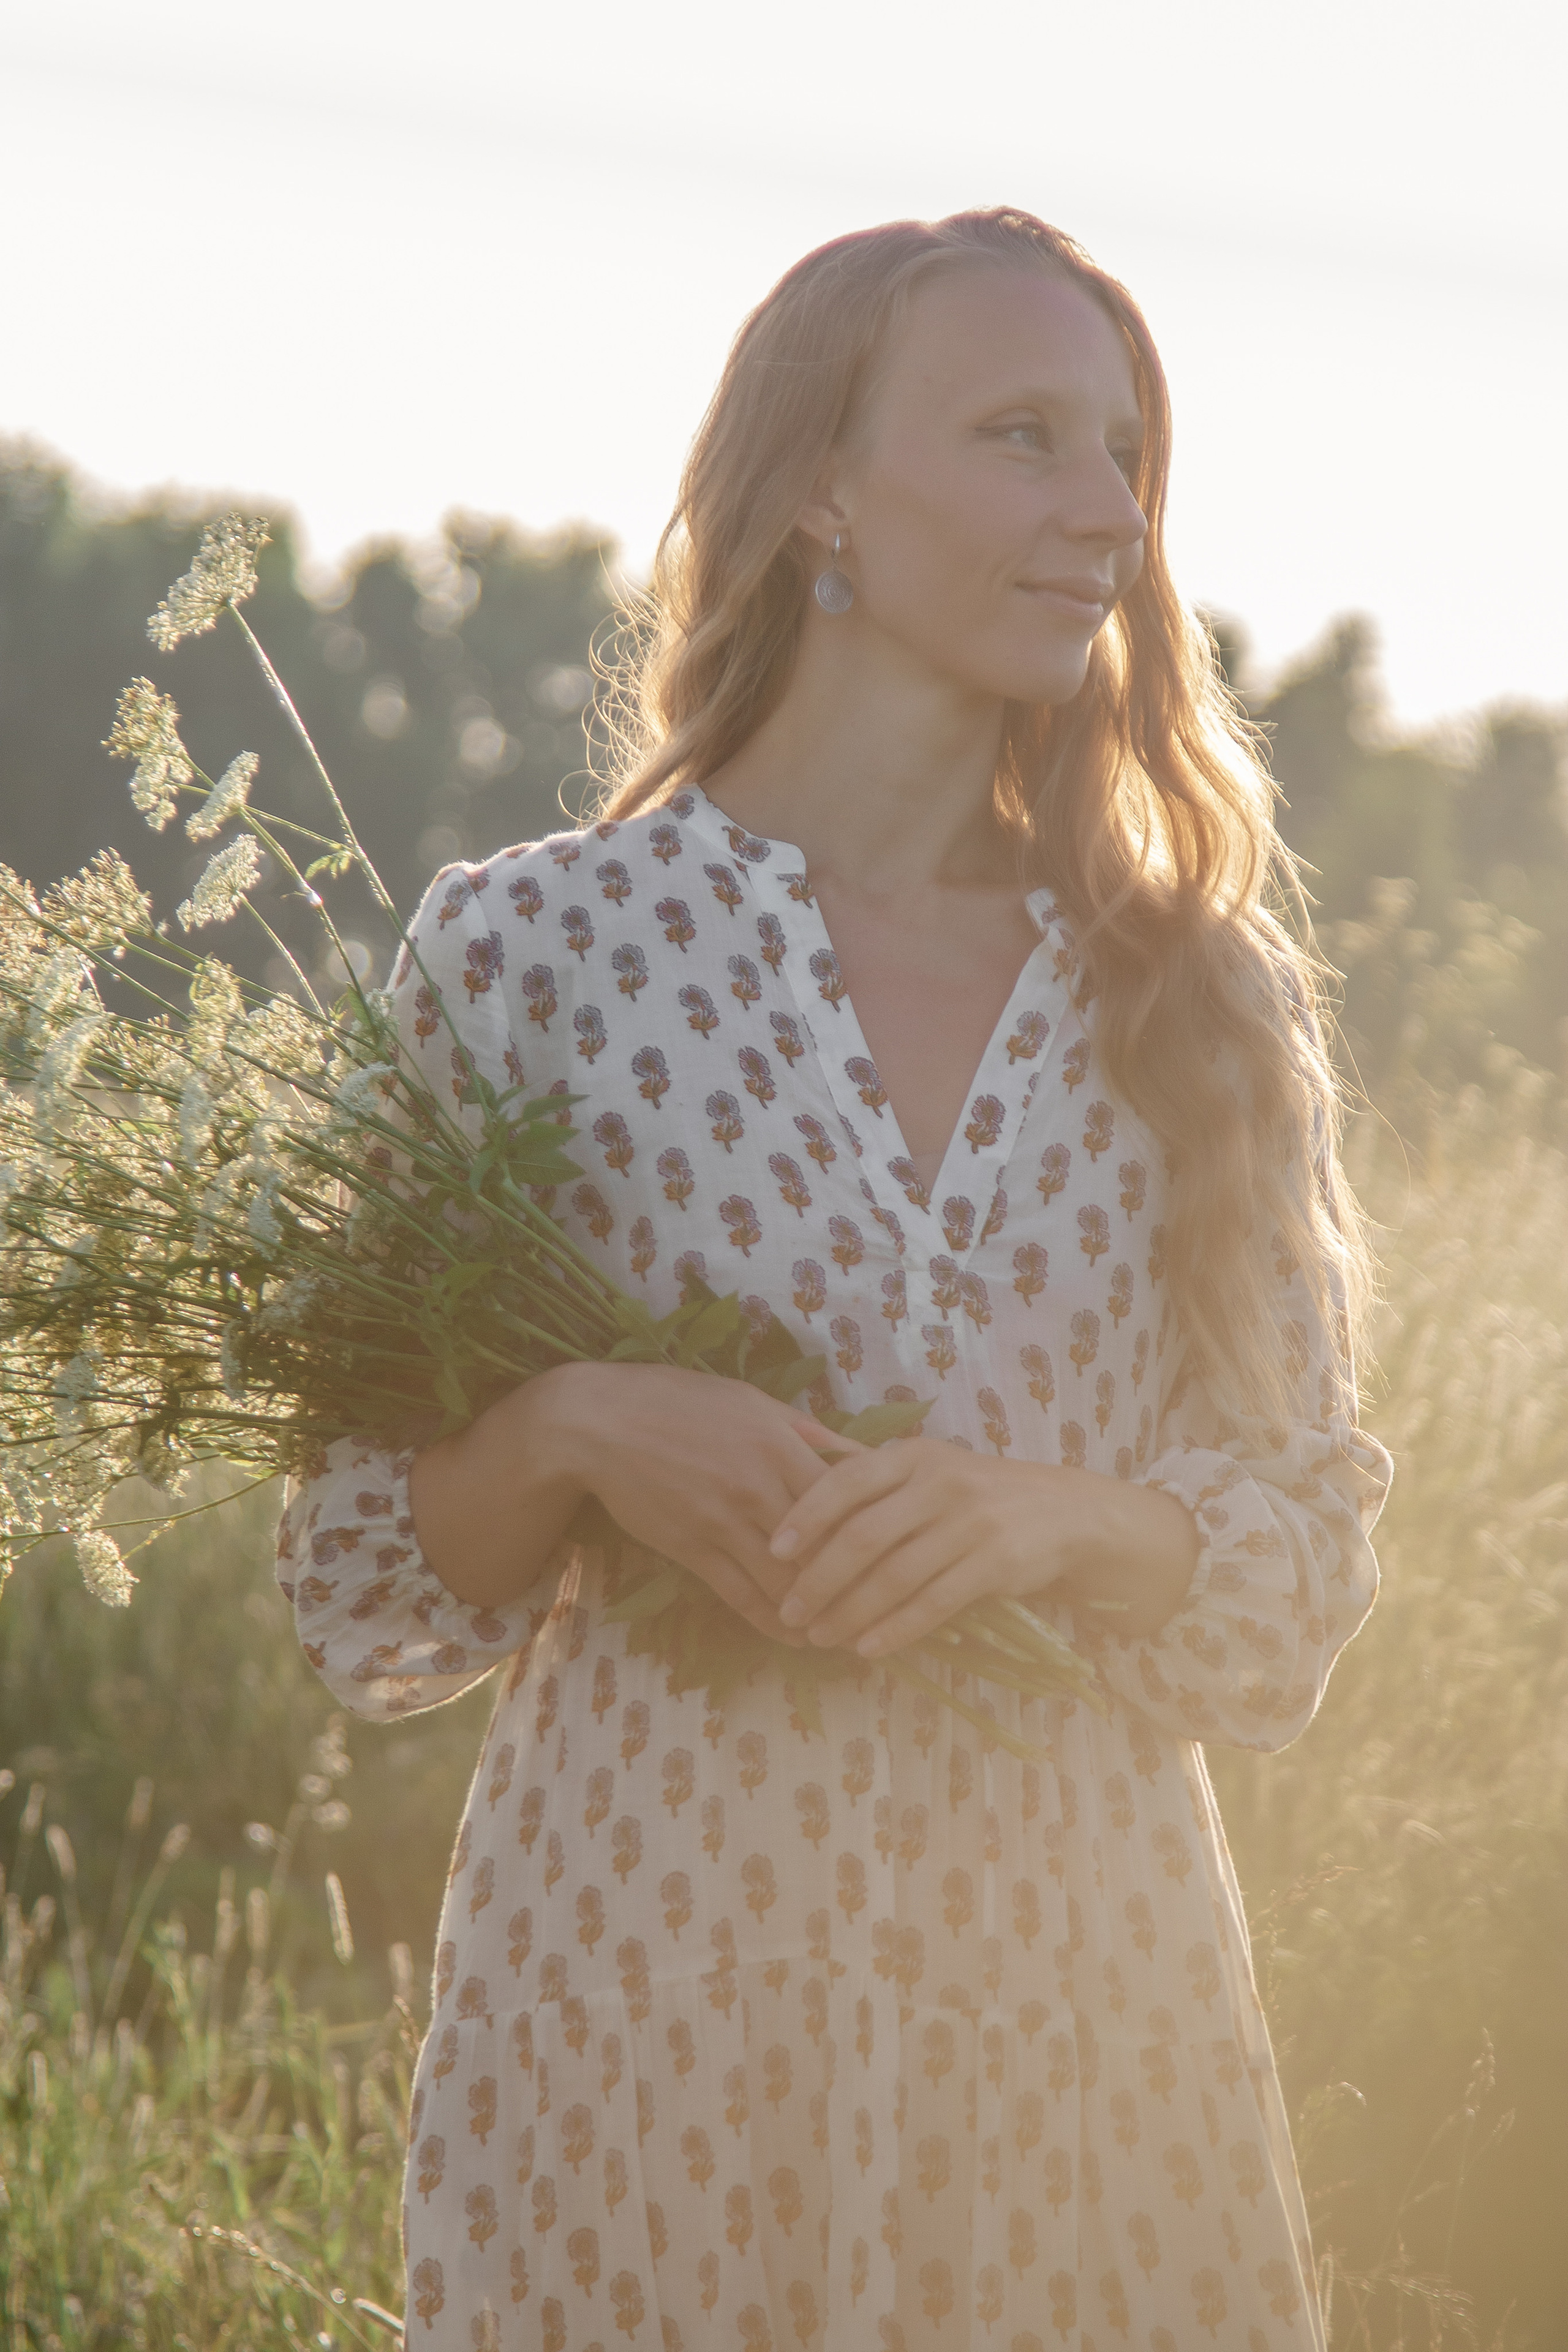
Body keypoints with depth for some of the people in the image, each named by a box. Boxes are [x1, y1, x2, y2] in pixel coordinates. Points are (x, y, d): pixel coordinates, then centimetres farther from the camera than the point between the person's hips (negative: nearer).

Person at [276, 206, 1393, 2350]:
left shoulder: (1202, 999, 5)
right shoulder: (533, 946, -2)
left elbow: (1307, 1571, 5)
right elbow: (365, 1601, 2)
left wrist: (1055, 1518, -14)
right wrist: (566, 1435, -17)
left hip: (1086, 1999, 2)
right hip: (646, 1988, -2)